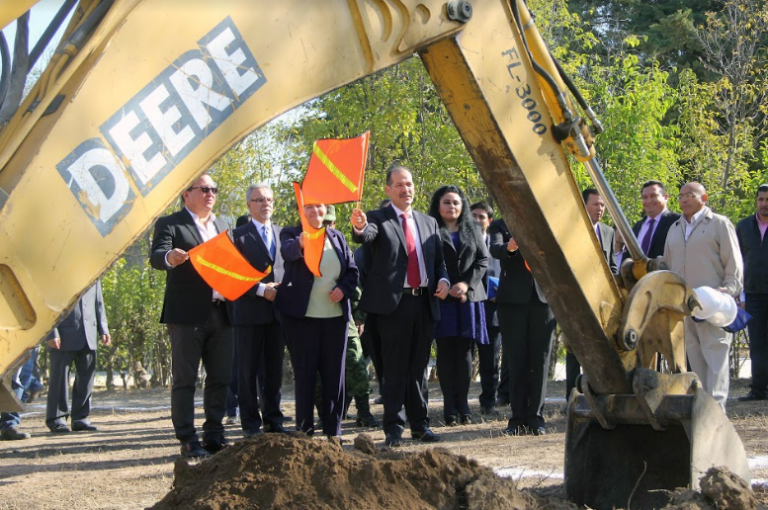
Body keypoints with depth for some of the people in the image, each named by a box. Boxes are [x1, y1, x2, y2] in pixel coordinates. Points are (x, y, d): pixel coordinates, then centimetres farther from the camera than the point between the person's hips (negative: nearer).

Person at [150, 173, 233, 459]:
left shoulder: (221, 227, 19)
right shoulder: (170, 224, -2)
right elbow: (156, 257, -17)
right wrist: (170, 257, -40)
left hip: (220, 314, 6)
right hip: (187, 314, -6)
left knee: (220, 378, 9)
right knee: (185, 379, -2)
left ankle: (214, 435, 18)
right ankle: (188, 441, 1)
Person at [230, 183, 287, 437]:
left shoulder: (282, 234, 15)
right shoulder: (238, 235, 0)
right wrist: (261, 290, -14)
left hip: (277, 312, 4)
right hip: (249, 313, -4)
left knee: (275, 370, 9)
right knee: (248, 371, 1)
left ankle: (273, 421, 16)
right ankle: (251, 425, 6)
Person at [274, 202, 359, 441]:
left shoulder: (337, 237, 12)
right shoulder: (291, 234, -1)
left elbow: (352, 270, 13)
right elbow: (288, 251, -24)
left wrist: (344, 288, -8)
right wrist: (300, 243, -47)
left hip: (335, 316, 4)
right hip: (302, 316, -4)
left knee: (334, 374, 5)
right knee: (304, 373, 0)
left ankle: (333, 430, 13)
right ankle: (304, 429, 7)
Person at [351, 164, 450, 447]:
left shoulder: (428, 222, 17)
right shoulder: (378, 219, 1)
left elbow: (439, 260, 20)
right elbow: (367, 235, -21)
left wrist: (443, 279, -1)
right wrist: (359, 228, -45)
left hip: (424, 303, 5)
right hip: (393, 303, -5)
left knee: (419, 367, 10)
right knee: (395, 368, -3)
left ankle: (420, 424, 17)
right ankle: (394, 428, 1)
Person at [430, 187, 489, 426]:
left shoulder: (472, 230, 15)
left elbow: (483, 260, 8)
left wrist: (466, 284, -8)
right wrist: (446, 288, -12)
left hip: (469, 297, 3)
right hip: (441, 299, -3)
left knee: (465, 351, 2)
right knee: (446, 351, -3)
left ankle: (463, 404, 5)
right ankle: (450, 406, -1)